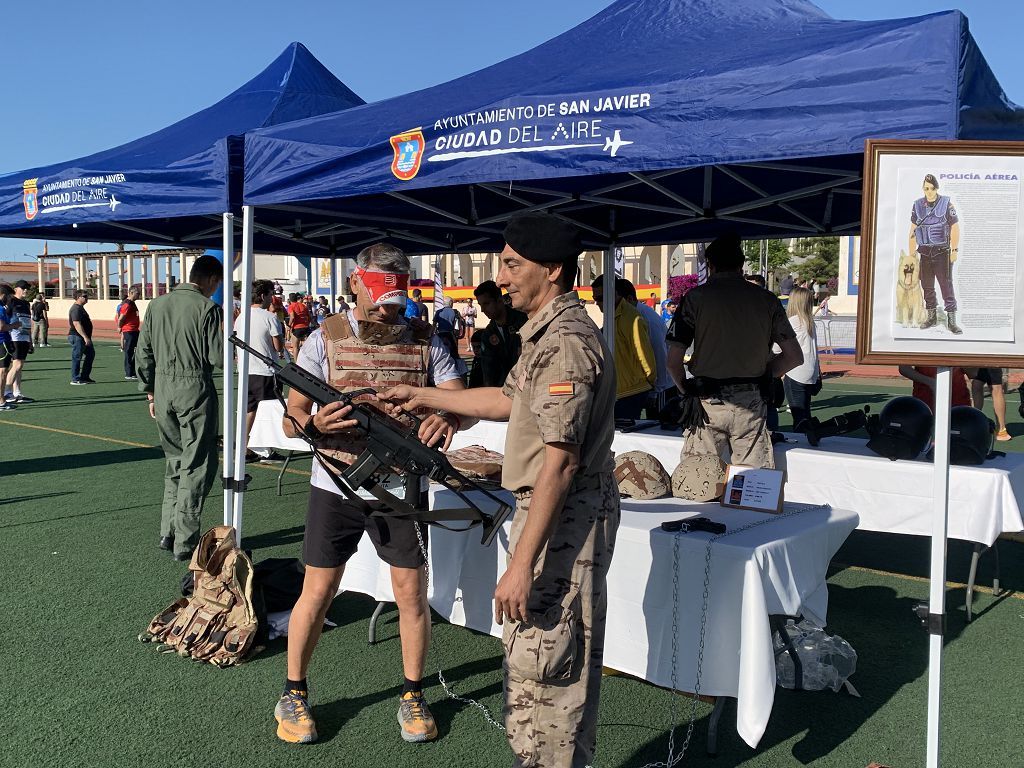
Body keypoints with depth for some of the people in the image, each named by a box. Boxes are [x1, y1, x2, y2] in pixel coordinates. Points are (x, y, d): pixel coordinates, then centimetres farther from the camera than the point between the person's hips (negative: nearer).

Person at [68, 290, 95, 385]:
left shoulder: (80, 308, 18)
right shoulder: (76, 309, -16)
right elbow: (76, 324, -25)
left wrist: (87, 337, 25)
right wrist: (85, 337, -28)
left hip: (84, 337, 11)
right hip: (77, 337, -11)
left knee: (91, 354, 13)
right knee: (77, 357, -4)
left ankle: (84, 377, 19)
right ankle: (75, 379, 2)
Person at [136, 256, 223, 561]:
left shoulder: (157, 304, 8)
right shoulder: (206, 307, -10)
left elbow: (143, 353, 11)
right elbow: (218, 358, -12)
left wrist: (150, 392, 18)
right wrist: (228, 340, 8)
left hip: (163, 388, 6)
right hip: (194, 388, -6)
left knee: (175, 461, 19)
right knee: (197, 465, 2)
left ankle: (168, 533, 21)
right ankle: (185, 542, 3)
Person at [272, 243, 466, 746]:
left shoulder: (425, 341, 1)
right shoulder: (325, 339, -3)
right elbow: (291, 418, -3)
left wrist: (447, 417, -28)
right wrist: (314, 425, -27)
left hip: (400, 487, 1)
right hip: (335, 486, -1)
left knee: (411, 594, 6)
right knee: (316, 593, 6)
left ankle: (412, 696, 25)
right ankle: (293, 695, 25)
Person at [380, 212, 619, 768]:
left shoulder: (565, 342, -20)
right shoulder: (547, 331, 14)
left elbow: (560, 462, -25)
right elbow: (509, 399, 28)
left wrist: (521, 564, -25)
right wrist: (423, 398, 30)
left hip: (562, 523, -11)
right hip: (550, 514, 11)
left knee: (540, 665, -3)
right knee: (562, 665, 20)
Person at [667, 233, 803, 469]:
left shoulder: (695, 298, -2)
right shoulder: (767, 300, 4)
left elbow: (673, 360, -6)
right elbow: (794, 357, 4)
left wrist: (687, 391, 9)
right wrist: (764, 374, 15)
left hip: (708, 402, -2)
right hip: (752, 403, 2)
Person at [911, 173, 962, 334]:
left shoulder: (946, 204, -4)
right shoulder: (917, 205, 5)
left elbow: (955, 227, -4)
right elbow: (913, 230, 9)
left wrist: (955, 250, -9)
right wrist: (911, 253, 7)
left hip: (942, 251, -4)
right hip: (924, 252, 4)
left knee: (946, 284, -6)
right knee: (927, 285, 9)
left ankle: (951, 319, -5)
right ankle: (932, 317, 21)